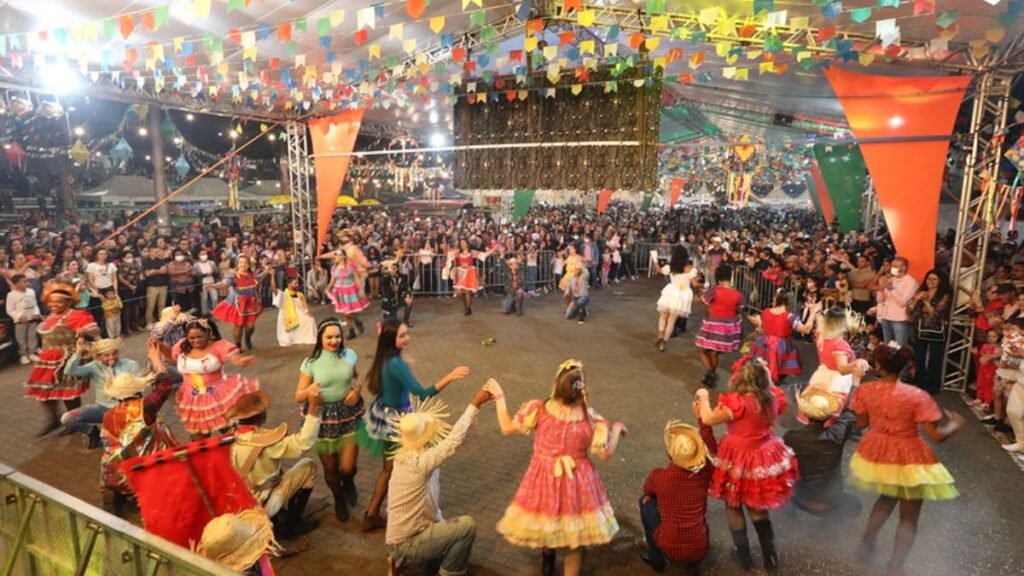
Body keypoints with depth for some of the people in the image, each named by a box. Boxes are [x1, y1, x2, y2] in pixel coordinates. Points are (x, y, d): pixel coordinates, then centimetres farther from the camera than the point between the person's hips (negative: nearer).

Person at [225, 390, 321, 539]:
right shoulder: (264, 440, -28)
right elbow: (303, 443, -34)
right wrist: (314, 407, -37)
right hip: (262, 505, -7)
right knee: (308, 466, 0)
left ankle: (281, 518, 19)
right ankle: (293, 525, 8)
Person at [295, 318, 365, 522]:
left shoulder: (350, 355, -6)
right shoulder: (310, 363, -12)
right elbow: (298, 397, -8)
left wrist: (357, 389, -7)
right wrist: (309, 391, -31)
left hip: (349, 414, 1)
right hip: (323, 417, -1)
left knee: (347, 467, -2)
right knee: (330, 467, 13)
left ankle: (348, 483, 38)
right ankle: (339, 499, 44)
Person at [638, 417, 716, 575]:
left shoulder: (659, 476, -17)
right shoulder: (704, 472, -12)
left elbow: (648, 490, 9)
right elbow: (712, 449, 11)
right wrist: (701, 419, 13)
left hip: (670, 549, -3)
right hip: (700, 550, 3)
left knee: (646, 501, 15)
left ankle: (656, 558, 22)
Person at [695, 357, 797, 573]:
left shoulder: (737, 402, -28)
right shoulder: (772, 398, -11)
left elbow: (708, 419, -19)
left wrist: (703, 397, -3)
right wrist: (766, 376, 10)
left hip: (739, 461, -5)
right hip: (765, 458, 6)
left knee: (733, 506, 18)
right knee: (757, 506, 25)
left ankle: (744, 556, 29)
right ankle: (770, 555, 30)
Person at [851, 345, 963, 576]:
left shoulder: (865, 390, -14)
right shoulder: (917, 396, -24)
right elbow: (937, 436, -19)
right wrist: (955, 424, 2)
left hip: (877, 454, 4)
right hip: (908, 460, -4)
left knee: (886, 498, 33)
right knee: (909, 518, 15)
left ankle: (866, 543, 40)